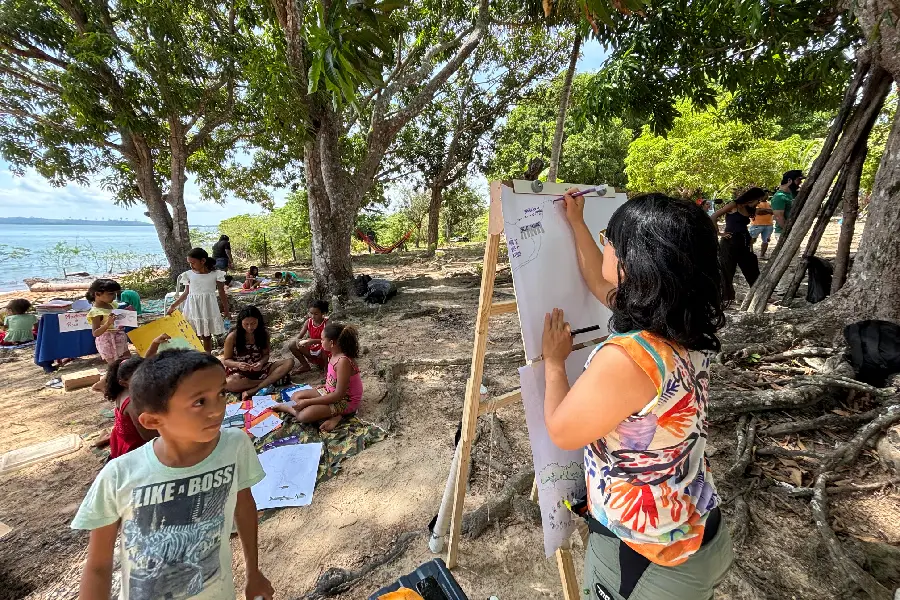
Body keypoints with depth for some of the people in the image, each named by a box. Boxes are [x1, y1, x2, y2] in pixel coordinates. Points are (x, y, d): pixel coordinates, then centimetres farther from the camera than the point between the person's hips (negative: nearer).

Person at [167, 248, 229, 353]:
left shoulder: (216, 274, -4)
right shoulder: (188, 274, 1)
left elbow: (222, 292, 4)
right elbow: (186, 293, 9)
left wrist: (226, 308, 7)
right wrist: (173, 306, 5)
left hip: (208, 308, -1)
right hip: (193, 308, 2)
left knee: (207, 336, 8)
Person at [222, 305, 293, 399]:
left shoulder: (264, 333, -4)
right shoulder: (232, 337, -11)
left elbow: (266, 354, 2)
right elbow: (226, 360, -3)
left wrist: (261, 363, -22)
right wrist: (237, 364, -25)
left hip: (259, 369, 3)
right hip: (239, 372, -3)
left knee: (289, 362, -20)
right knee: (228, 383, -39)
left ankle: (254, 390, -32)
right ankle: (272, 380, -24)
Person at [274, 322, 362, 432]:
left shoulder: (343, 361, -29)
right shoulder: (336, 355, 0)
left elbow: (339, 395, -27)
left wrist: (307, 401, -23)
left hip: (345, 401, -10)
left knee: (303, 415, -31)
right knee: (295, 396, 5)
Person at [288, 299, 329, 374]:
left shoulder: (326, 323, -19)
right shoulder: (308, 322, -4)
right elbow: (299, 335, -7)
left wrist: (312, 341, -43)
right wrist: (297, 340, -32)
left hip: (322, 351, -6)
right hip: (311, 350, 6)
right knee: (292, 345, -7)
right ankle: (305, 365, 9)